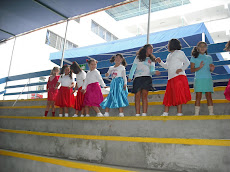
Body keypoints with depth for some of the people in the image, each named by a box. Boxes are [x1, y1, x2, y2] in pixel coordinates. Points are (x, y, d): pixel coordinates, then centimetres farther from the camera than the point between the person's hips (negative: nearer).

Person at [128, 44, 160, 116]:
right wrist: (130, 77, 0)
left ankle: (144, 114, -21)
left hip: (147, 78, 0)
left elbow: (151, 71, 10)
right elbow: (133, 68, 13)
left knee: (144, 95, -17)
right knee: (137, 96, -7)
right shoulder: (138, 57, 20)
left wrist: (155, 72, -13)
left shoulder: (152, 60, 21)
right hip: (137, 77, 1)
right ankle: (137, 114, -7)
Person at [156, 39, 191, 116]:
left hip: (179, 76, -7)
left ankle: (179, 113, -10)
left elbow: (187, 62, -2)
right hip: (171, 78, 8)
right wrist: (160, 62, 16)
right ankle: (165, 113, 5)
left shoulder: (179, 52, 3)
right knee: (168, 95, 3)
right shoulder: (169, 55, 25)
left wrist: (181, 69, -18)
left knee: (178, 95, -11)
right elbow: (166, 66, 30)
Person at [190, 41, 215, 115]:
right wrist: (199, 67, -16)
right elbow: (192, 70, 1)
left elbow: (210, 69, 17)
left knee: (209, 96, -1)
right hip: (198, 79, -2)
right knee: (198, 96, -6)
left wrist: (212, 69, -6)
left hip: (208, 79, 2)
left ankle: (211, 113, 0)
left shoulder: (209, 57, 15)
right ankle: (196, 113, -4)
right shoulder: (194, 57, 6)